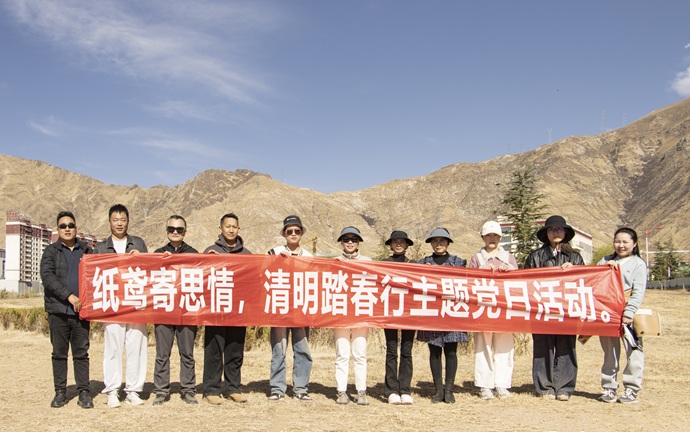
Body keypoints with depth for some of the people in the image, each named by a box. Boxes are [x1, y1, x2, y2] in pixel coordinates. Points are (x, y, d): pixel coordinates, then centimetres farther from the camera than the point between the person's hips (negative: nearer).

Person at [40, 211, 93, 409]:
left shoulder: (87, 251, 14)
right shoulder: (51, 252, 7)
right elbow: (47, 277, -7)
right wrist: (69, 296, -16)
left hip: (81, 310, 1)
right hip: (58, 310, -1)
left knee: (81, 353, 3)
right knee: (59, 353, 5)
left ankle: (84, 392, 6)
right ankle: (60, 392, 13)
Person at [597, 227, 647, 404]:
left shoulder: (638, 264, 5)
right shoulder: (605, 261, 18)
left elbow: (638, 292, -4)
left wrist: (629, 312, -14)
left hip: (628, 315, -3)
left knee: (634, 351, -5)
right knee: (610, 353, 9)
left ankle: (631, 390, 3)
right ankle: (609, 388, 15)